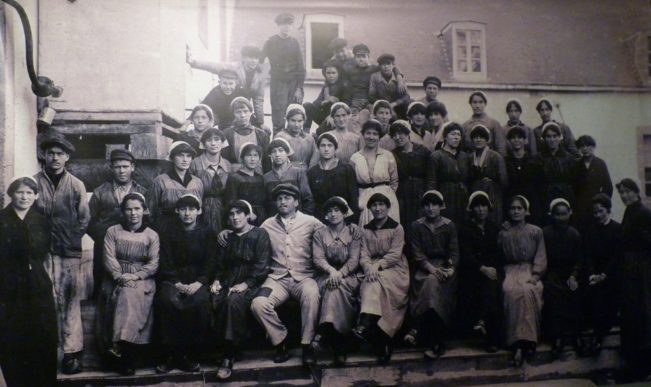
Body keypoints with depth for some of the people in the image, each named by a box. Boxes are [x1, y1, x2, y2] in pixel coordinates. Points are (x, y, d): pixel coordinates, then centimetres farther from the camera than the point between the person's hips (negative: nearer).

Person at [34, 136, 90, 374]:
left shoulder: (76, 185, 7)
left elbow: (84, 218, 9)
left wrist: (72, 239, 2)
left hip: (69, 251, 0)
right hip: (42, 250, 0)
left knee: (69, 301, 0)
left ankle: (72, 352, 5)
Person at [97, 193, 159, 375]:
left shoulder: (152, 235, 8)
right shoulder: (113, 231, 11)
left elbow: (153, 264, 0)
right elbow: (109, 259, 0)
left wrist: (134, 276, -14)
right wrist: (120, 277, -15)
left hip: (142, 280, -1)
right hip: (116, 279, 1)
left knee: (128, 296, -30)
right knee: (123, 295, -26)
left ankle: (119, 345, -32)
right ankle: (125, 356, -21)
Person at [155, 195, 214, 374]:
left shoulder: (207, 232, 8)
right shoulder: (168, 231, 7)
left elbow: (210, 262, 3)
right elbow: (165, 263, 2)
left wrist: (199, 283, -13)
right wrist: (177, 283, -14)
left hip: (198, 281, 0)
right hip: (173, 280, 0)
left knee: (201, 302, -33)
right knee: (166, 301, -33)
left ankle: (191, 356, -21)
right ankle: (167, 355, -22)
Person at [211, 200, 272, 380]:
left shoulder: (260, 234, 3)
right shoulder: (226, 236, 20)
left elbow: (262, 265, -7)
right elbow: (219, 262, 18)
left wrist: (245, 284, -18)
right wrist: (216, 280, -1)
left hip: (251, 283, -5)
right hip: (228, 281, 5)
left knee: (234, 301, -36)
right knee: (213, 302, -30)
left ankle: (229, 357, -33)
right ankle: (221, 345, -20)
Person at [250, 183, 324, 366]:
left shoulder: (310, 222, 9)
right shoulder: (268, 224, 16)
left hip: (303, 277, -2)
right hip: (278, 278, 2)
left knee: (311, 296, -36)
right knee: (258, 304, -26)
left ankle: (307, 345, -17)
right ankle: (280, 342, -2)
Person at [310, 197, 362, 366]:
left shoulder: (353, 233, 10)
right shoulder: (319, 234, 13)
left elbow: (354, 260, -2)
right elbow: (318, 258, 0)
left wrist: (340, 273, -21)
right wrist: (332, 271, -21)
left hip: (348, 276, 0)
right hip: (326, 275, 1)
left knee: (336, 287, -35)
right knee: (334, 288, -33)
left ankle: (323, 333, -40)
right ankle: (339, 348, -37)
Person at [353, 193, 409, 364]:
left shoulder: (396, 228, 4)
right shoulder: (366, 230, 15)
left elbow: (395, 254, -7)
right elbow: (364, 255, 4)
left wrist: (378, 266, -22)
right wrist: (369, 268, -18)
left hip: (393, 268, -2)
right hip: (373, 269, 2)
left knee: (374, 284, -33)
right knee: (373, 284, -30)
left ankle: (366, 325, -48)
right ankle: (382, 343, -32)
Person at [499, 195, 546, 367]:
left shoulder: (536, 232, 13)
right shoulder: (503, 234, 18)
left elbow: (541, 257, 6)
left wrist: (535, 275, -8)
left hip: (530, 271, -1)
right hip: (511, 271, 1)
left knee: (528, 291, -36)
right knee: (511, 291, -36)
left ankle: (520, 345, -36)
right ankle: (522, 343, -37)